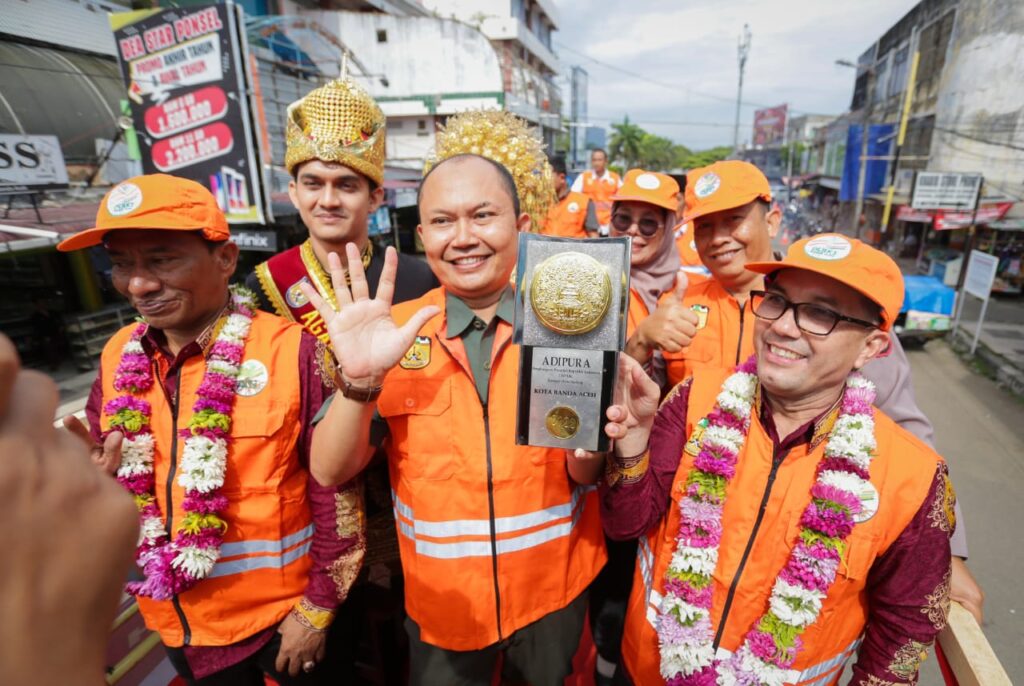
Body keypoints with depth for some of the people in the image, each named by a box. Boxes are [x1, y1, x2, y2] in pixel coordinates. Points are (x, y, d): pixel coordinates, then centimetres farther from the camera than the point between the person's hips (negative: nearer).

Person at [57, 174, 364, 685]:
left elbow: (335, 490, -16)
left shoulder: (292, 350, -21)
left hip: (285, 613, -5)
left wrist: (319, 607, -10)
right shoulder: (118, 356, -4)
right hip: (176, 620, 5)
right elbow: (103, 468, 9)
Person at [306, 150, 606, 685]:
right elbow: (330, 472, -13)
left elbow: (588, 473, -13)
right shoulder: (395, 333, -11)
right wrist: (360, 377, -30)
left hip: (555, 588, 1)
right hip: (442, 597, 1)